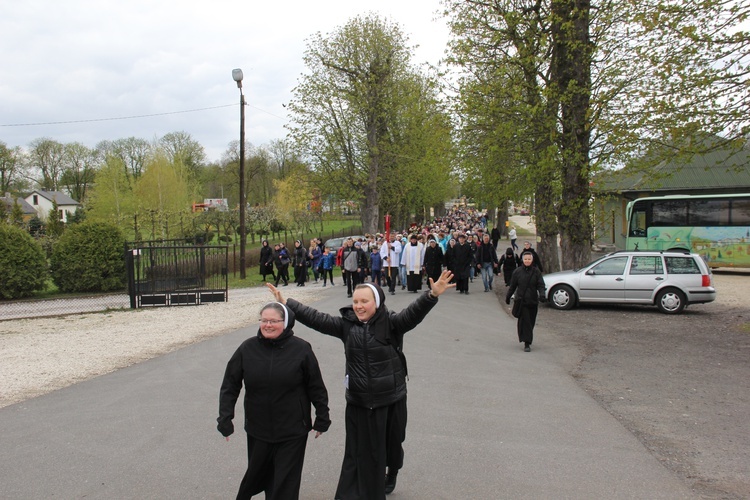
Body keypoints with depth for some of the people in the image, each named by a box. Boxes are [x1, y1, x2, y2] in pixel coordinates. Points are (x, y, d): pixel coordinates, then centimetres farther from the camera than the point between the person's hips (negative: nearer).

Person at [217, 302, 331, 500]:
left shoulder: (301, 349, -11)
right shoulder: (247, 349, -6)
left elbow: (316, 387, -3)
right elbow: (230, 386, 0)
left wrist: (322, 419, 2)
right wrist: (225, 419, -4)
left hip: (293, 432, -2)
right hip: (258, 430, 2)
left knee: (286, 483, 6)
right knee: (256, 475, 21)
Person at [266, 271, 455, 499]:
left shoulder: (391, 323, -13)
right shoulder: (346, 324, -3)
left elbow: (414, 313, -28)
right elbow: (316, 318, -3)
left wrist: (433, 295, -46)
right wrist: (286, 304, -7)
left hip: (391, 400, -1)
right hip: (359, 402, 1)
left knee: (390, 445, 21)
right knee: (359, 454, 8)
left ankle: (391, 473, 52)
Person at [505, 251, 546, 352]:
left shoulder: (536, 272, 2)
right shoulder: (517, 272, 1)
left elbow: (541, 285, -4)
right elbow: (512, 286, 10)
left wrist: (541, 294, -22)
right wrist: (508, 296, 15)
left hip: (533, 301, 2)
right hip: (521, 301, -2)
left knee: (531, 322, 10)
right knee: (524, 321, -9)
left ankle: (527, 340, 29)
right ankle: (527, 343, -8)